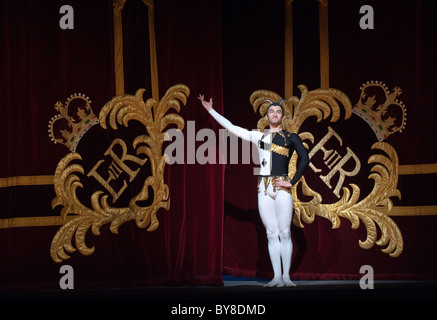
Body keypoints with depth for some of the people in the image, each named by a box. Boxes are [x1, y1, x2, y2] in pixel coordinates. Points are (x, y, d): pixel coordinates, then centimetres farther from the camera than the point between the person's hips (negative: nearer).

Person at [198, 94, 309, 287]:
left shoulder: (291, 138, 8)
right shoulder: (258, 137, 15)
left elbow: (304, 159, 1)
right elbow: (231, 127, 17)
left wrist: (292, 182, -6)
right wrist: (211, 110, 18)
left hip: (282, 188, -2)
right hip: (264, 189, 2)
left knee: (284, 233, -5)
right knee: (271, 234, 1)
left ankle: (286, 276, -4)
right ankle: (276, 277, 0)